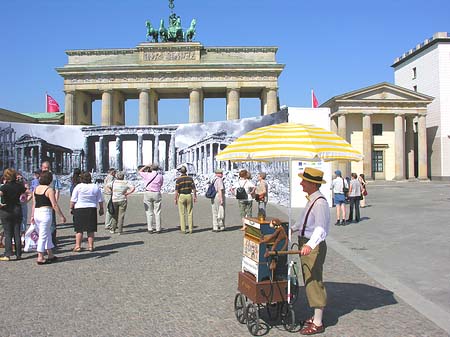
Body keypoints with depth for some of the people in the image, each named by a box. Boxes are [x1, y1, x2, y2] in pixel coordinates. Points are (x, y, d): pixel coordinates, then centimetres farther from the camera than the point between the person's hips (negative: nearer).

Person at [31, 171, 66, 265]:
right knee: (43, 236, -1)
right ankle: (40, 258, 3)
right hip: (46, 213, -7)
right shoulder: (49, 190, -11)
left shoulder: (36, 189, 10)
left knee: (47, 234, 17)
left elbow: (34, 204, 12)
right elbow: (54, 205, -13)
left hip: (37, 212, 7)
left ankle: (50, 255, 24)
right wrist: (61, 216, -7)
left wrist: (32, 216, 18)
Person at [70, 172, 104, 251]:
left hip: (79, 209, -2)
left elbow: (73, 200, -5)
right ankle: (90, 246, 10)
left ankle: (78, 246, 6)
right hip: (92, 209, 2)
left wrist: (71, 208, 7)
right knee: (91, 230, 8)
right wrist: (101, 209, 18)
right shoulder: (95, 187, 5)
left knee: (79, 229, 6)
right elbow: (100, 200, 8)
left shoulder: (78, 187, -4)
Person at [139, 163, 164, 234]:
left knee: (149, 212, 4)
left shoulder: (148, 174, -4)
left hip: (148, 193, -1)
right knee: (157, 212, 6)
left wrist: (146, 166, 19)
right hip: (157, 194, 1)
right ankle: (158, 229, 6)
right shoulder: (160, 176, -1)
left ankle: (150, 229, 4)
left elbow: (140, 171, 13)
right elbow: (161, 184, 8)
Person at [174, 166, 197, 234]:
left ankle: (183, 230, 3)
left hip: (181, 196, -2)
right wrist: (195, 197, 7)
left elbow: (176, 191, -10)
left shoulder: (178, 179, -8)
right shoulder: (190, 178, -2)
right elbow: (194, 189, -2)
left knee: (182, 214, 4)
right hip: (189, 196, 2)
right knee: (190, 213, 7)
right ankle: (190, 229, 6)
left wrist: (175, 199, -2)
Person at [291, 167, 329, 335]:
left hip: (313, 247, -10)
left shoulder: (320, 202, -22)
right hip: (305, 244, 10)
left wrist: (310, 245, -46)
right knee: (309, 282, 19)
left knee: (314, 282, -1)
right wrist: (292, 228, 35)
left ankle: (318, 323, 11)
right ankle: (316, 316, 34)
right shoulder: (311, 200, 10)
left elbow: (320, 229, -33)